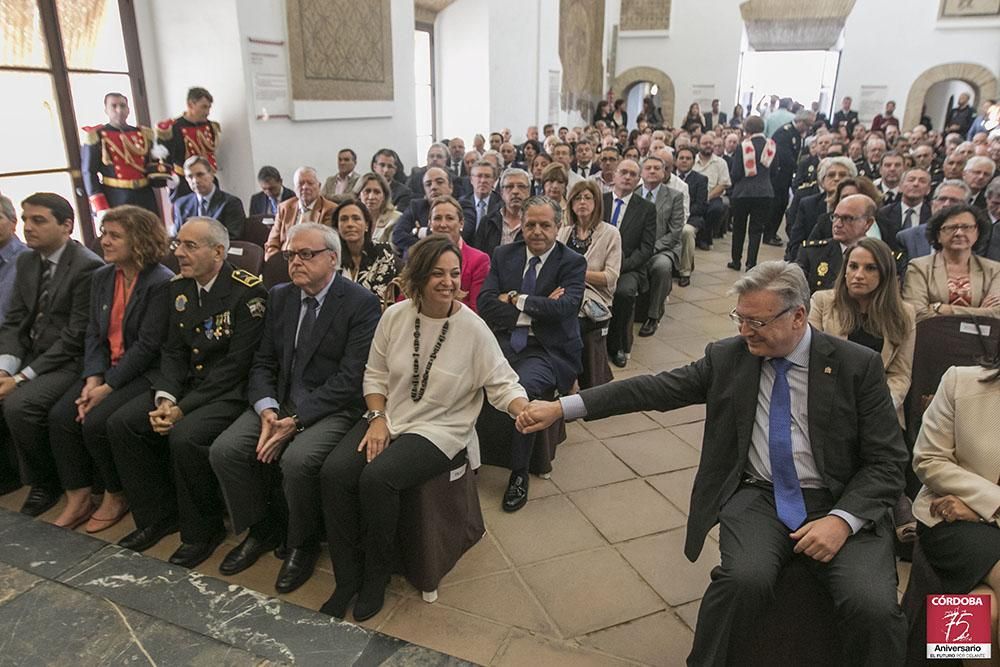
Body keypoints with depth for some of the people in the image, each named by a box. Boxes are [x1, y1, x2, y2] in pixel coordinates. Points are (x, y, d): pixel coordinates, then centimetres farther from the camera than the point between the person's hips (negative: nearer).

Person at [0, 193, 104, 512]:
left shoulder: (87, 267, -16)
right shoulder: (26, 261, 9)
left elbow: (76, 338, -18)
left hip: (69, 360, -8)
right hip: (30, 352, 8)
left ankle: (44, 484, -2)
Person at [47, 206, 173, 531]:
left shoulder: (161, 283, -14)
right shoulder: (101, 277, 10)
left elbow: (148, 346, -17)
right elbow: (94, 334, 8)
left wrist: (108, 387, -18)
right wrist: (93, 379, -7)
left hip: (145, 373, -7)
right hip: (108, 370, 7)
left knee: (97, 422, -22)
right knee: (60, 416, -11)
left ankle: (116, 497, 3)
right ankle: (78, 500, 4)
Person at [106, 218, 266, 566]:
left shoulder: (247, 291, -17)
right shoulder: (178, 288, 7)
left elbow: (237, 364, -19)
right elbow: (173, 351, 9)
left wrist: (184, 407, -20)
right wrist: (165, 398, -10)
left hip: (230, 391, -8)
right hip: (188, 383, 8)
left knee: (185, 436, -30)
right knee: (120, 423, -6)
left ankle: (202, 530, -5)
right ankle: (158, 515, 11)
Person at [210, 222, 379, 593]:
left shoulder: (361, 303, -11)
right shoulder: (279, 296, 9)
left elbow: (350, 378, -16)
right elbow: (263, 363, 8)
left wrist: (296, 420, -21)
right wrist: (267, 409, -11)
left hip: (333, 407, -6)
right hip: (281, 399, 6)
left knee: (297, 460, -31)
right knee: (224, 450, -13)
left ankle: (302, 543, 0)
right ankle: (263, 529, 13)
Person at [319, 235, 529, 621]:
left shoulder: (473, 328, -11)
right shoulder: (395, 316, 0)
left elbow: (502, 383, -10)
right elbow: (375, 373, 9)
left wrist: (526, 411, -31)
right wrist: (377, 418, -5)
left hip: (440, 430, -4)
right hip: (388, 418, 4)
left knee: (377, 478, -28)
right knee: (334, 473, -19)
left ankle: (376, 576, -1)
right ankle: (347, 578, 0)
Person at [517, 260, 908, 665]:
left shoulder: (859, 366, -3)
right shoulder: (727, 357, 1)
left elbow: (887, 461, -1)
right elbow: (654, 388, -2)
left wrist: (843, 519, -18)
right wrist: (560, 407, -10)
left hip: (839, 506, 0)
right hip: (758, 497, 1)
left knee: (874, 606, -25)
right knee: (744, 578, -27)